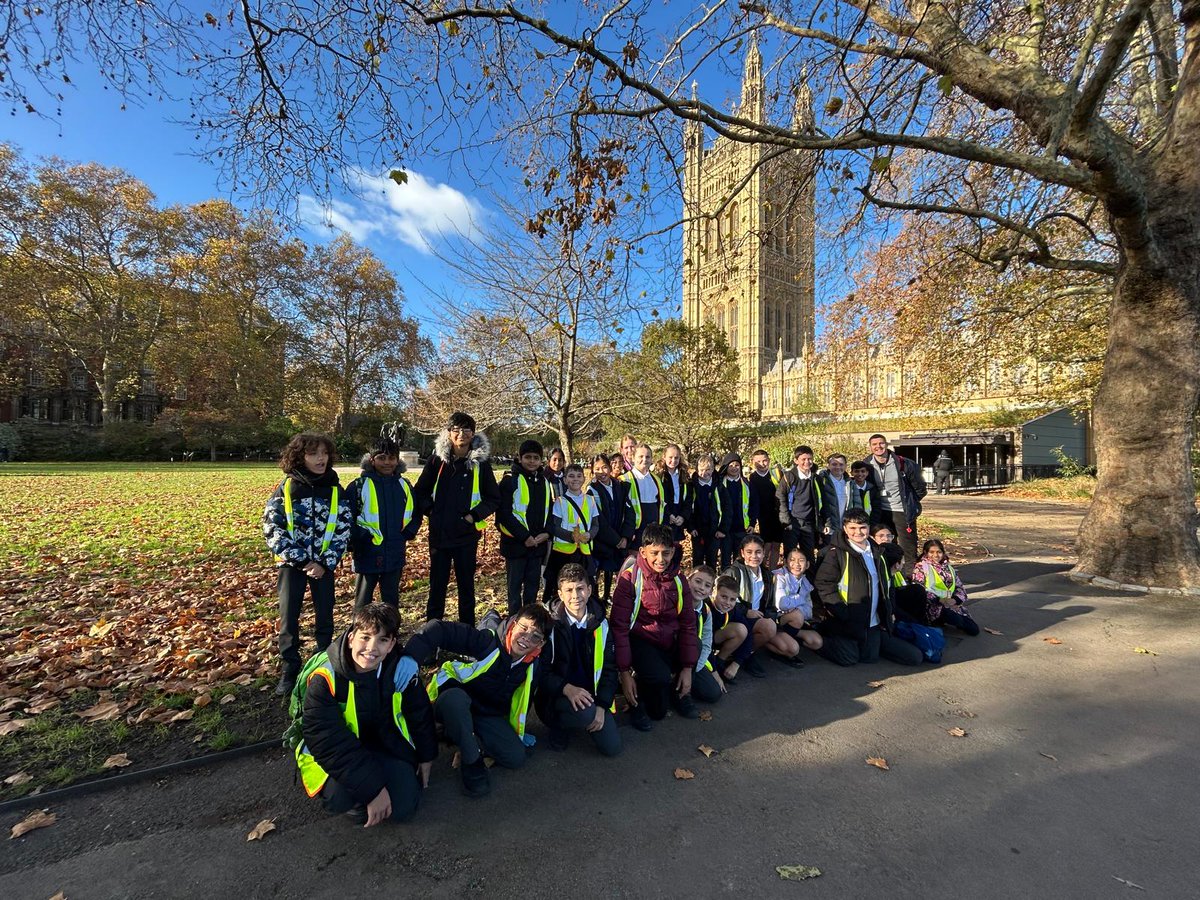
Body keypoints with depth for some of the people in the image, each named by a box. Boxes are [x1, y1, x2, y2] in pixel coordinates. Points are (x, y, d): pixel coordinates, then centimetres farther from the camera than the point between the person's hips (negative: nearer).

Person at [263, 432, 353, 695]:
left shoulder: (335, 490, -3)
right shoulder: (286, 487, -6)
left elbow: (344, 529, -3)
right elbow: (271, 527, -9)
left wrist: (326, 563, -12)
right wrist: (301, 560, -14)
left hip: (323, 563, 1)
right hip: (292, 562, -1)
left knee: (325, 616, 7)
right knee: (288, 618, 1)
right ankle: (289, 671, 19)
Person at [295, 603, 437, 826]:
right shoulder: (324, 678, -27)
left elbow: (420, 713, 0)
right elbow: (331, 746, -28)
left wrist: (426, 757, 11)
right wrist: (373, 789, -29)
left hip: (386, 745, 2)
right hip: (334, 756, -2)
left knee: (403, 807, -14)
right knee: (341, 796, -32)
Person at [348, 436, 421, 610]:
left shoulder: (404, 485, 5)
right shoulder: (359, 485, -8)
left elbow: (416, 515, 15)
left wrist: (406, 535, 3)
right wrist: (354, 544, -11)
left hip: (395, 556, 4)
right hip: (366, 556, -3)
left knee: (391, 602, 17)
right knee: (363, 604, 10)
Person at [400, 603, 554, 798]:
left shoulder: (533, 666, -8)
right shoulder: (488, 640, -29)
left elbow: (523, 700, 11)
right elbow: (439, 629, -36)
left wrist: (517, 731, 19)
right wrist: (412, 656, -49)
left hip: (489, 716, 5)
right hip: (451, 700, -5)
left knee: (517, 758, -13)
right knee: (456, 698, -41)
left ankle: (460, 735, 8)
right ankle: (471, 760, -15)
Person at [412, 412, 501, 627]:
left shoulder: (481, 461, -3)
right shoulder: (438, 458, 0)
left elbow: (494, 498, 2)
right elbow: (420, 492, 10)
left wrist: (475, 515, -9)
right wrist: (431, 510, -4)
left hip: (467, 535, -1)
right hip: (439, 534, 1)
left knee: (466, 585, 11)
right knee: (437, 585, 11)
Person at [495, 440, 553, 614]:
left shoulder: (546, 483, 10)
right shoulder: (510, 480, -9)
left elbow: (550, 511, 14)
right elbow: (504, 513, -14)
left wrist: (546, 533, -3)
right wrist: (524, 536, -17)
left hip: (538, 543, 5)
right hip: (515, 542, -5)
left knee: (533, 584, 15)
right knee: (515, 584, 6)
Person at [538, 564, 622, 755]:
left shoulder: (600, 624, 0)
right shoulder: (550, 623, -12)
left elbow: (609, 668, 3)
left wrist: (602, 705, -9)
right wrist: (567, 688, -29)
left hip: (589, 695, 4)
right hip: (556, 694, -4)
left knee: (612, 747, -8)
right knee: (585, 713, -34)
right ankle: (559, 726, -1)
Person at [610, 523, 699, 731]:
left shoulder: (678, 580, -1)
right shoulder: (629, 578, -16)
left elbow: (688, 624, 0)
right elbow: (619, 626, -16)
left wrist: (687, 668, -5)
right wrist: (625, 673, -18)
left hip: (670, 640, 6)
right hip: (640, 641, -5)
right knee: (660, 677, -30)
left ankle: (681, 691, 8)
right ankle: (637, 701, 6)